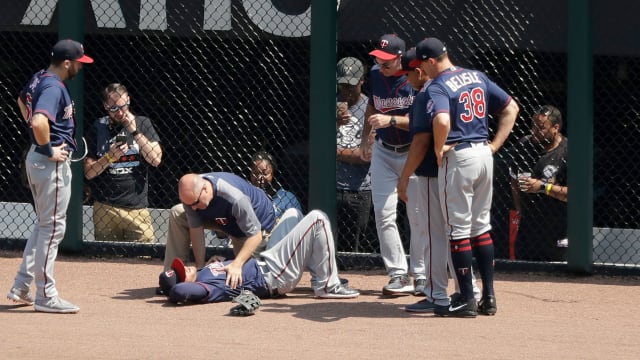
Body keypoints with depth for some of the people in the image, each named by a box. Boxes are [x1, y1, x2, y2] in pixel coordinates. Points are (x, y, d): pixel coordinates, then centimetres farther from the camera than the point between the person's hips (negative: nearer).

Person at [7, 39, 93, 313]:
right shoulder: (54, 88, -21)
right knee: (52, 227, -4)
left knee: (44, 224, 19)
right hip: (52, 164, -10)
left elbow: (22, 101, 29)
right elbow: (39, 121, -37)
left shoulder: (40, 79, 9)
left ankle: (21, 288, 21)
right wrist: (48, 149, -21)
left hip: (36, 157, 10)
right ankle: (45, 296, 0)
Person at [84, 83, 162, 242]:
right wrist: (109, 157, -12)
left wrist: (135, 132, -8)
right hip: (105, 208, 0)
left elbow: (156, 159, -3)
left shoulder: (142, 124, 8)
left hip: (137, 207, 0)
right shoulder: (97, 129, 7)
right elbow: (89, 173, 4)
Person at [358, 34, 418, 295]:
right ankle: (399, 276, -5)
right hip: (383, 153, 5)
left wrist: (391, 120, -32)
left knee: (418, 217, -1)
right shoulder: (375, 75, 0)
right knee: (383, 213, -6)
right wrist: (365, 137, 12)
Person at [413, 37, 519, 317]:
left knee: (458, 229, 1)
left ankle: (466, 300, 2)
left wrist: (438, 148, -14)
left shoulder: (437, 87, -13)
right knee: (481, 226, 16)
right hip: (484, 153, 7)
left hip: (457, 157, -7)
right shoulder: (478, 77, 11)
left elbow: (442, 121, -32)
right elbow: (511, 108, 14)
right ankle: (488, 297, 17)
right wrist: (495, 145, 11)